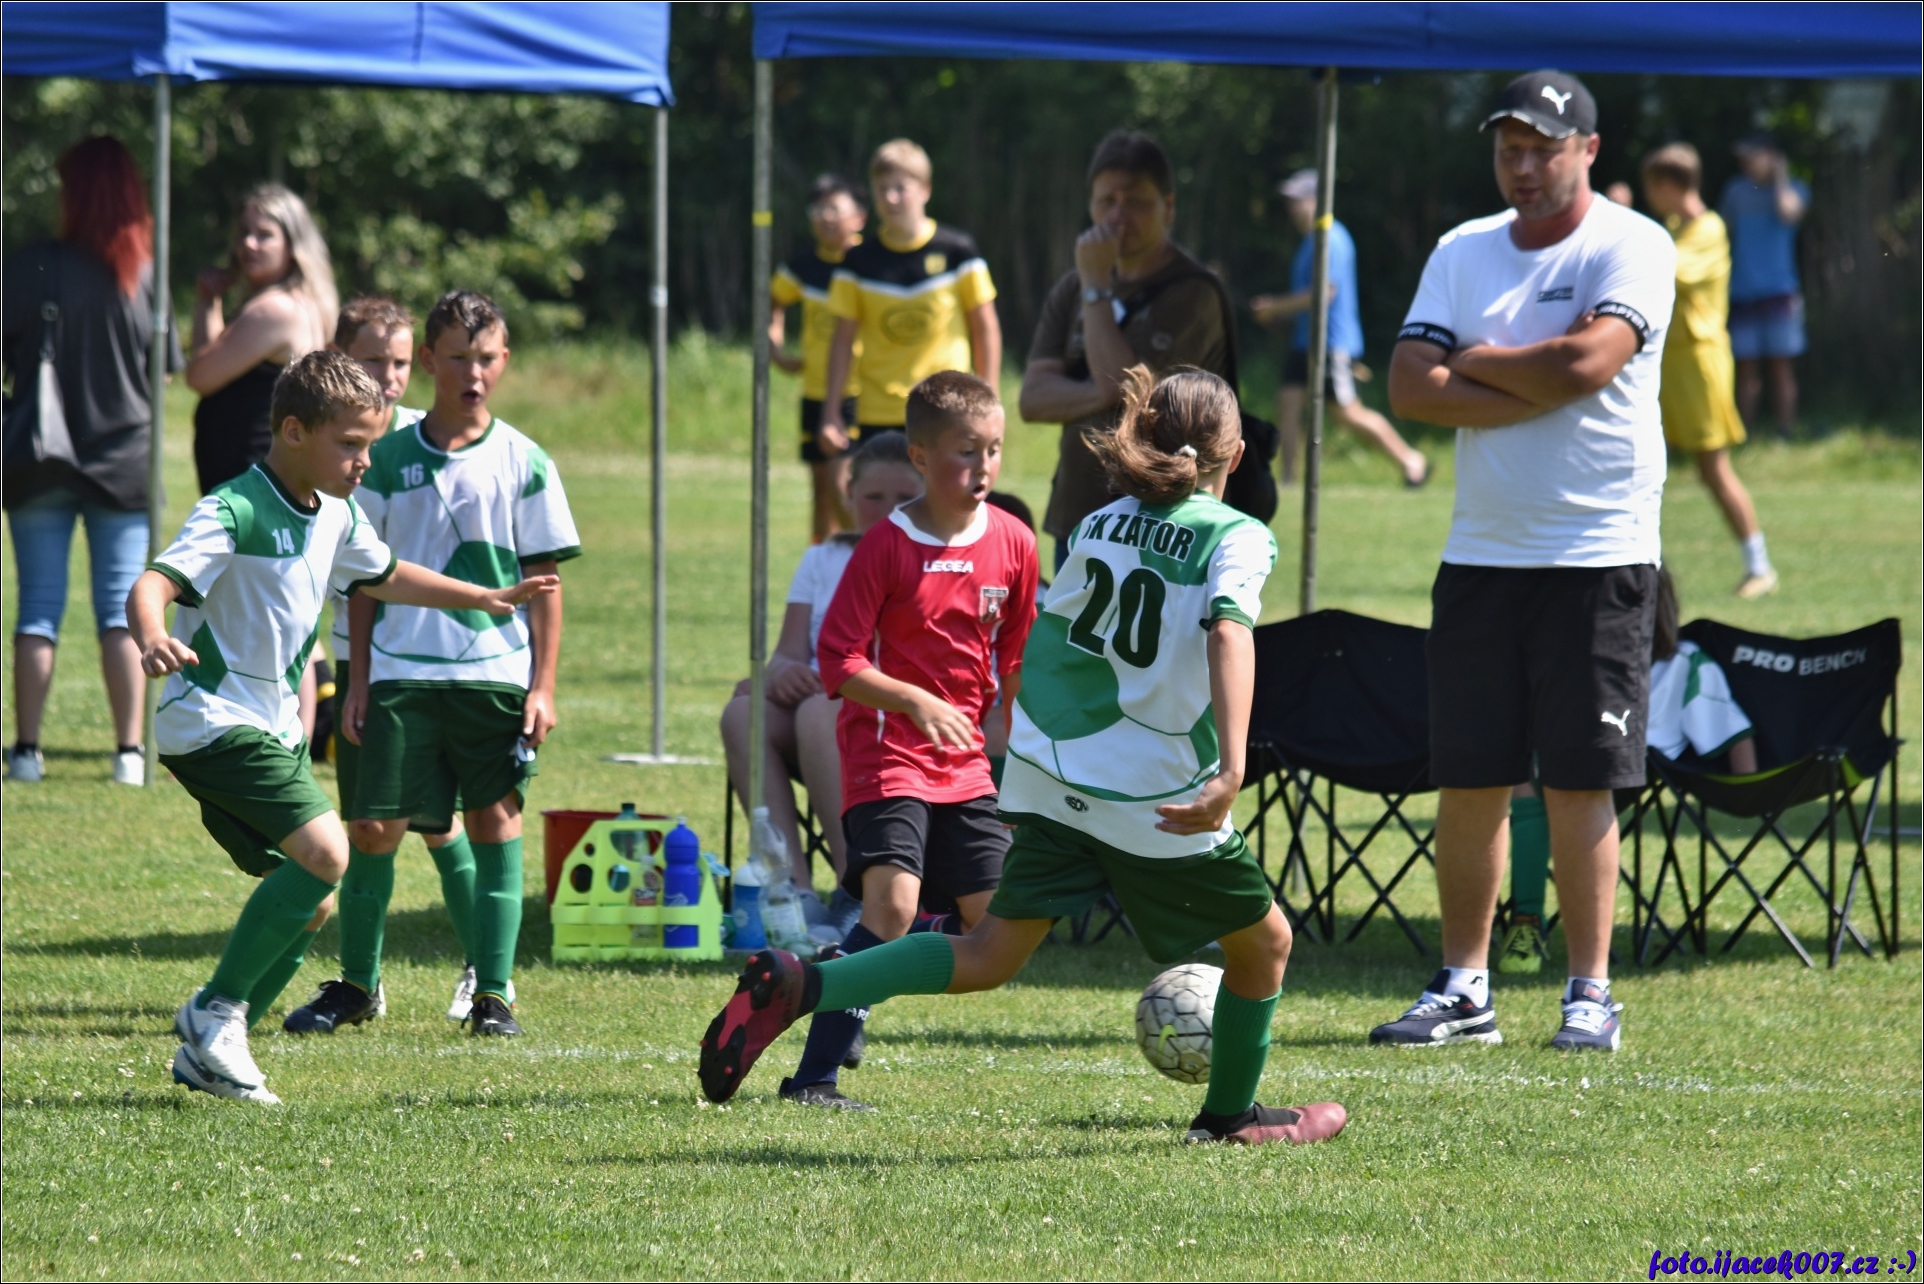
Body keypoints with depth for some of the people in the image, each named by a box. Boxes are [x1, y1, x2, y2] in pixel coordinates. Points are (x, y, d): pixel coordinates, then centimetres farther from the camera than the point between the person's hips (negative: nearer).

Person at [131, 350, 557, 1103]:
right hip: (213, 722, -9)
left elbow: (381, 577, 30)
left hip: (273, 729, 9)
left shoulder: (336, 517, 9)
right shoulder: (235, 514, -18)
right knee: (324, 850, -23)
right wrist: (152, 639, -52)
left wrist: (486, 599, 36)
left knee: (312, 903, 8)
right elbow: (151, 586, -30)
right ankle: (218, 1011, -14)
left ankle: (206, 1055, 15)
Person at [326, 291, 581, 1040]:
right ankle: (356, 983, 11)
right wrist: (357, 682, 6)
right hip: (401, 671, 1)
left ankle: (492, 992, 7)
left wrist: (543, 685, -2)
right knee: (374, 826, -3)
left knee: (495, 823, 0)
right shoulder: (390, 458, 5)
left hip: (496, 671, -1)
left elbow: (544, 583, 4)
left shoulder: (523, 463, 2)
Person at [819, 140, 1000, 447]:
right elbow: (843, 339, 8)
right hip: (877, 418, 2)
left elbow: (986, 328, 4)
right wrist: (831, 413, 3)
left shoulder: (955, 250, -1)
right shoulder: (860, 261, 5)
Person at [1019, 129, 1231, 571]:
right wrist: (1104, 394, -15)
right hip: (1076, 521, 7)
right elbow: (1033, 397, 3)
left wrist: (1096, 287, -11)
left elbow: (1124, 383, -19)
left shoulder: (1192, 293, -9)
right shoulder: (1071, 291, 13)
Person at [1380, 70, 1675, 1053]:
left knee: (1579, 782, -4)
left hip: (1597, 556, -5)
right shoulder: (1463, 252, 11)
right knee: (1467, 781, 4)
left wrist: (1474, 362, -5)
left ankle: (1590, 995, 2)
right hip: (1479, 555, 5)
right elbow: (1411, 387, 0)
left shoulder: (1631, 247, -4)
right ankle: (1464, 988, 11)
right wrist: (1540, 388, -11)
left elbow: (1587, 360, -20)